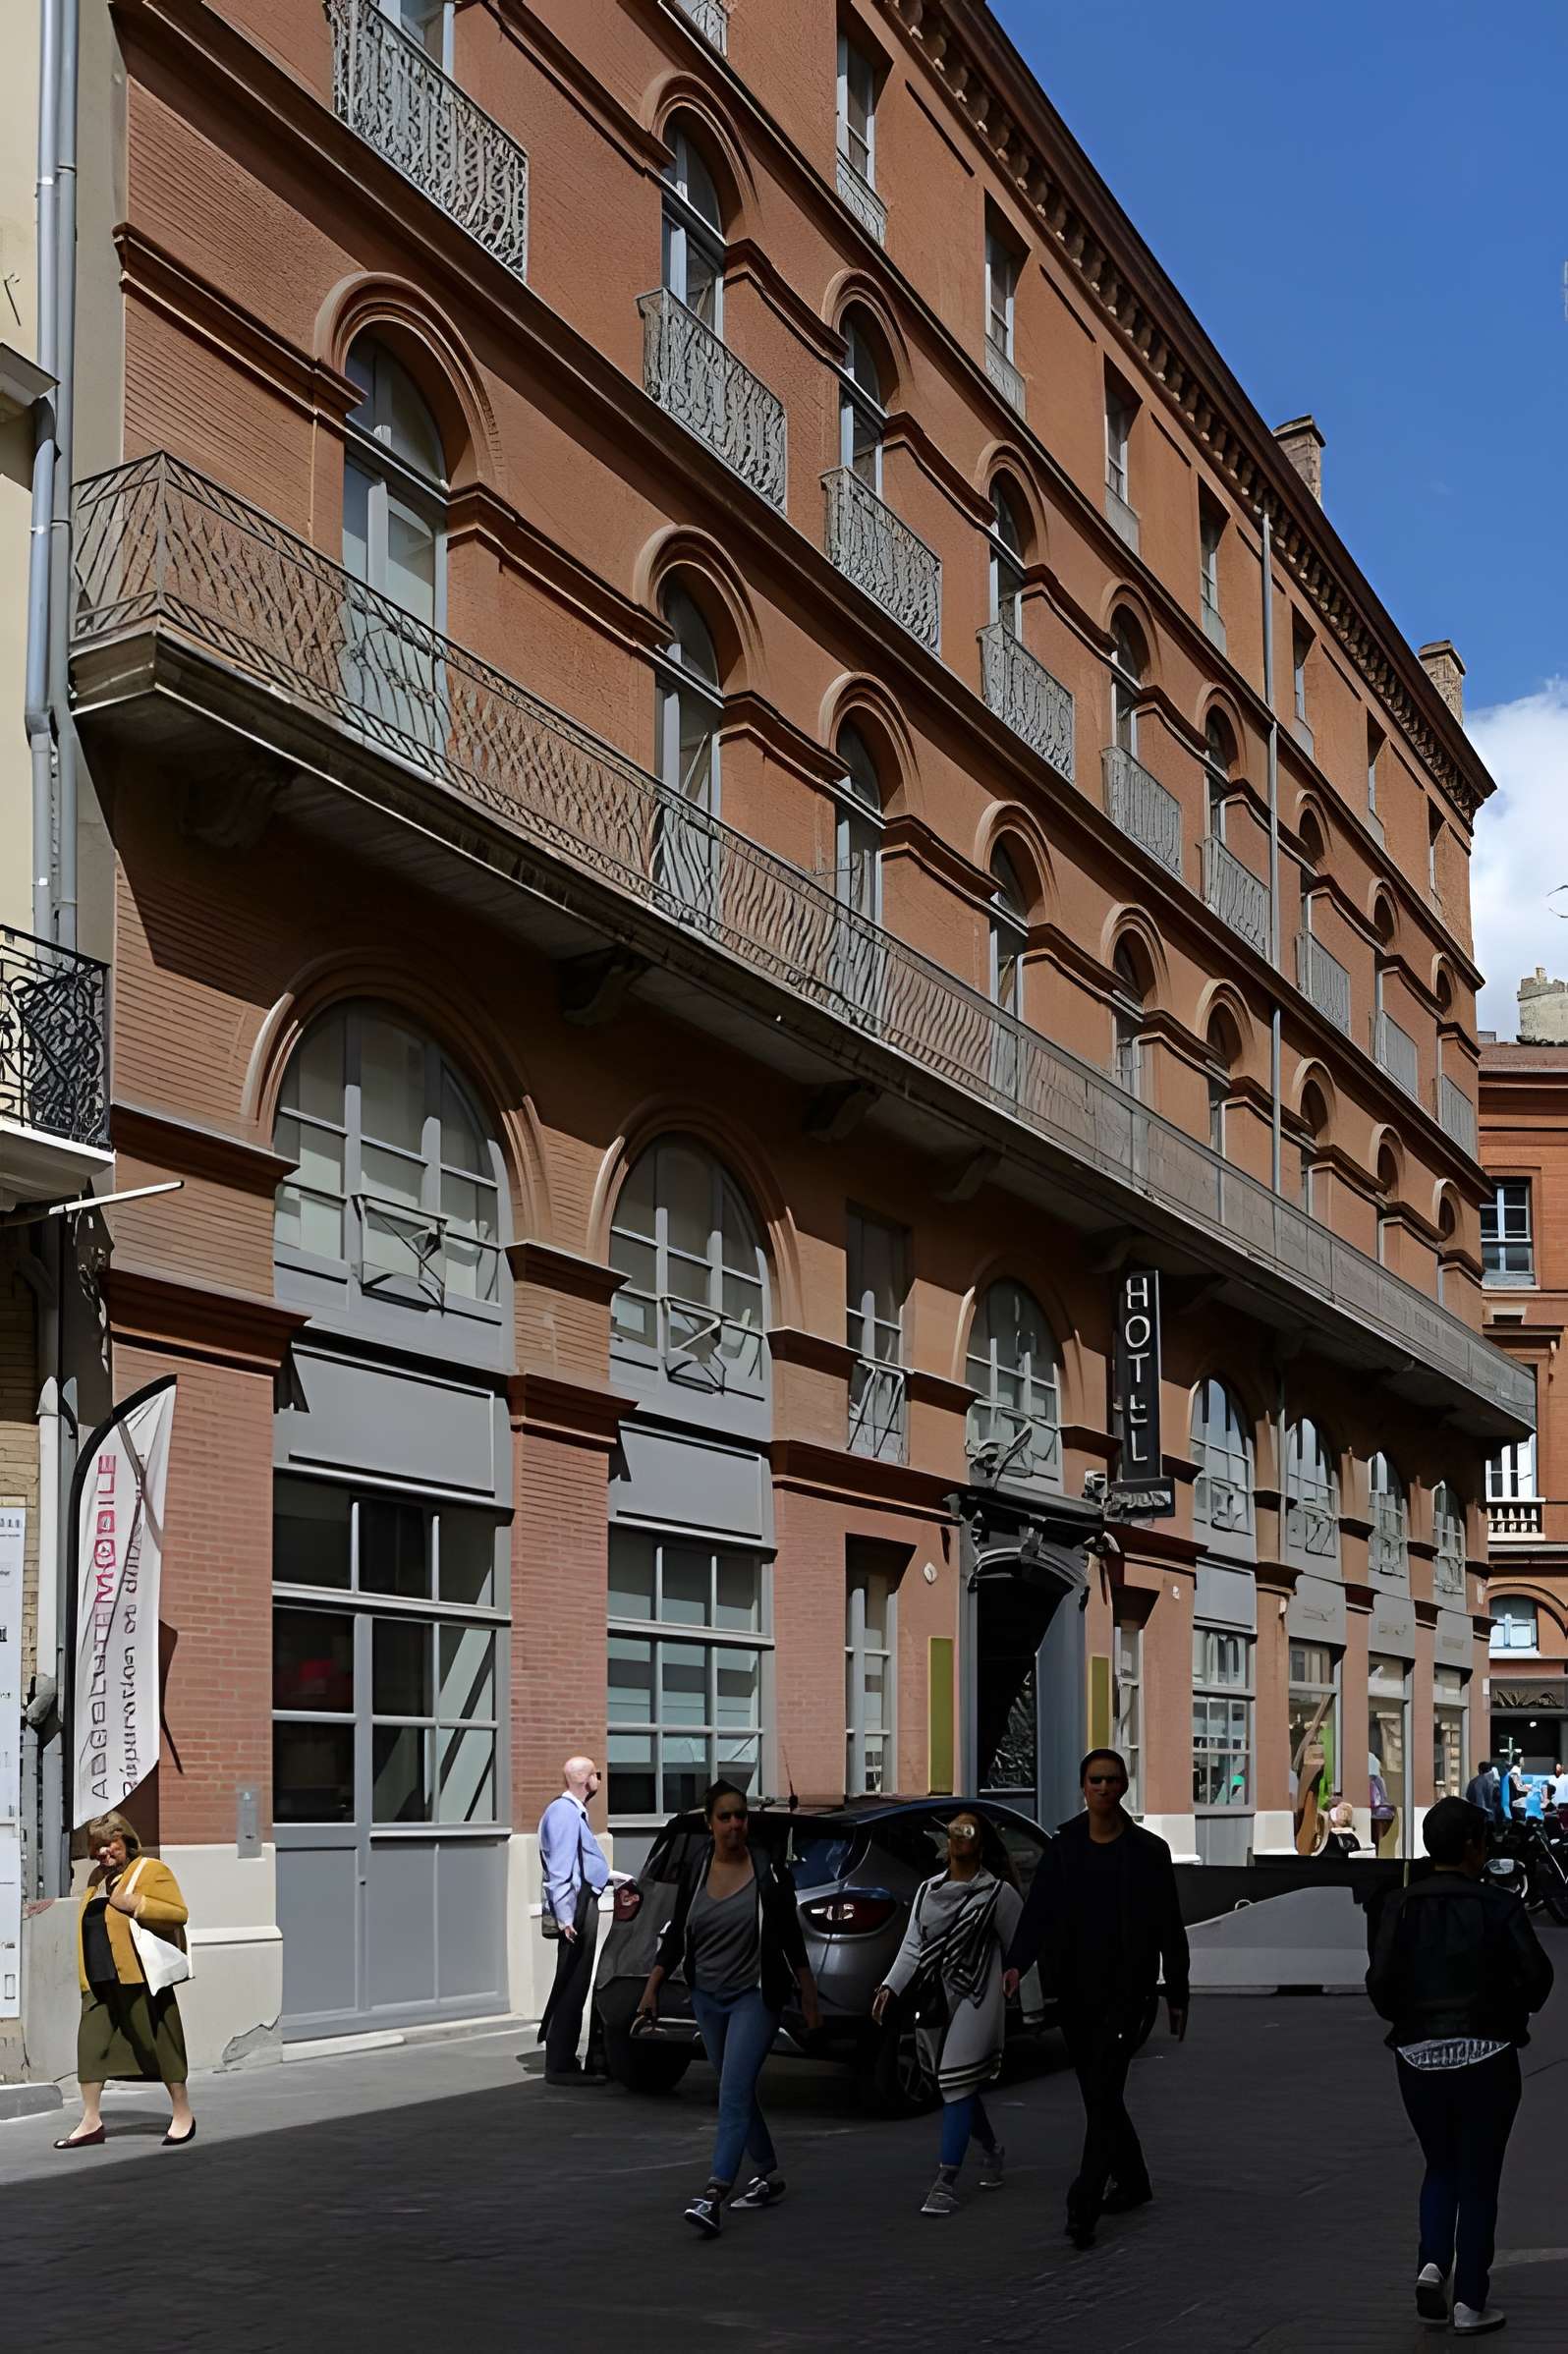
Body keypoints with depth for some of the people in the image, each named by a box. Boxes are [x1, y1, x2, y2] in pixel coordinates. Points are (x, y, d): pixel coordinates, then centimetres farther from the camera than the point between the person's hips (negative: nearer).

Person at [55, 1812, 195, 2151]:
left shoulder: (151, 1870, -4)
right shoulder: (98, 1876, 19)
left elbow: (179, 1913, -12)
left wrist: (135, 1904, -21)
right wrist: (86, 1975, 19)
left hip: (139, 1976, -7)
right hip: (100, 1979, 7)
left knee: (159, 2042, -1)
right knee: (91, 2040, 0)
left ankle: (183, 2116, 10)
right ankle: (91, 2122, 6)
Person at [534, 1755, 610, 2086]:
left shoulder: (575, 1812, 20)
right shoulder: (564, 1811, -13)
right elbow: (560, 1867, -19)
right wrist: (564, 1915, -24)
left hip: (584, 1902, 10)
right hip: (575, 1904, -10)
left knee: (575, 1986, 13)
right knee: (570, 1986, -9)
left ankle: (564, 2061, 20)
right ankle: (560, 2065, -7)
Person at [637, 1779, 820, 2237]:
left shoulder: (768, 1872, -10)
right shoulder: (695, 1873, 0)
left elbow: (792, 1941, -5)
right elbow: (675, 1936, 6)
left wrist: (809, 2001, -2)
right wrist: (652, 1988, 0)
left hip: (755, 1997, -5)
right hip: (708, 1998, 5)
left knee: (734, 2092, -15)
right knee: (738, 2091, 15)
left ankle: (714, 2195, -22)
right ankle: (769, 2176, 31)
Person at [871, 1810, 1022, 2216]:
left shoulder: (998, 1893, -3)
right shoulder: (929, 1890, 12)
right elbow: (912, 1946, 8)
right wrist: (890, 1986, -2)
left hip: (975, 1999, -6)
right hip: (934, 1998, 6)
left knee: (957, 2085, -13)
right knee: (956, 2086, 13)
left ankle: (945, 2182, -12)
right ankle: (991, 2150, 38)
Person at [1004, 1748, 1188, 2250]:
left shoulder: (1148, 1851, -2)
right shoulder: (1062, 1849, 4)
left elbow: (1169, 1928, 2)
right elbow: (1038, 1912, -5)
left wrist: (1176, 1995, 1)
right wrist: (1017, 1963, -21)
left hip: (1126, 1988, -4)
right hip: (1076, 1990, 4)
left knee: (1102, 2094, -12)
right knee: (1098, 2093, 14)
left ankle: (1082, 2207, -14)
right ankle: (1132, 2180, 34)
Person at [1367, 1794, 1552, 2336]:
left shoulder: (1402, 1905, -3)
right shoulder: (1499, 1906, -8)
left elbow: (1380, 1979, -12)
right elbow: (1536, 1974, -15)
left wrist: (1404, 2017, 8)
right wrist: (1511, 2013, 5)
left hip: (1419, 2056, 2)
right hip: (1486, 2057, -2)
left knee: (1440, 2168, 19)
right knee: (1478, 2178, 8)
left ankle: (1432, 2264, -2)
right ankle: (1470, 2303, 10)